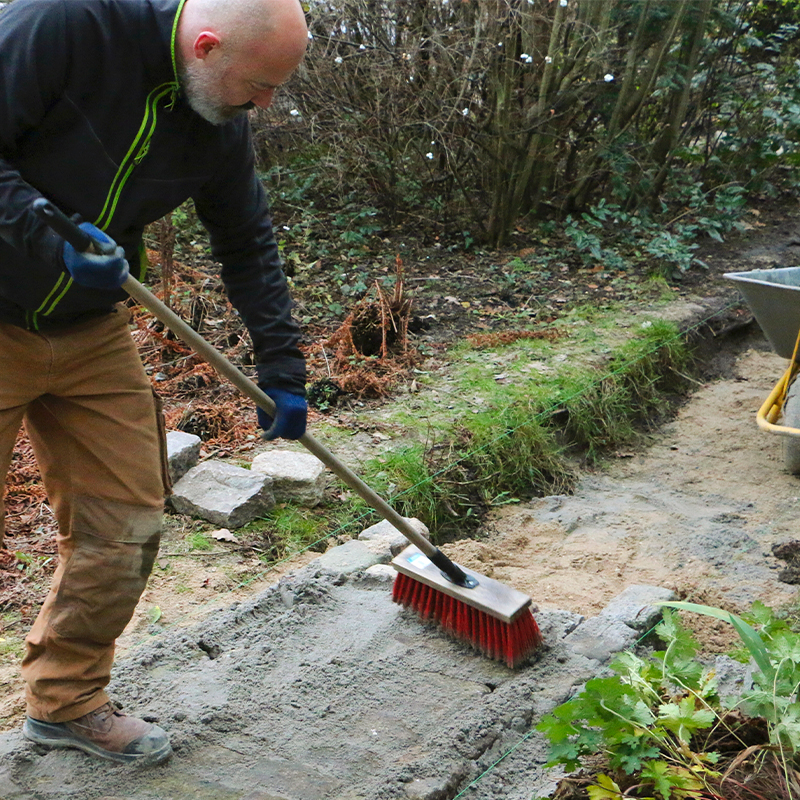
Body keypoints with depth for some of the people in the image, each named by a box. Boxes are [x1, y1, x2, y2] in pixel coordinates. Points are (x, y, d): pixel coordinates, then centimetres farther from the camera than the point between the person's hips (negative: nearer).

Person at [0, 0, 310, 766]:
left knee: (124, 524, 5)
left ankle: (67, 701, 26)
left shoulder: (221, 126, -2)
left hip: (92, 329, 6)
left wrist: (281, 370, 5)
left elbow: (248, 245, 7)